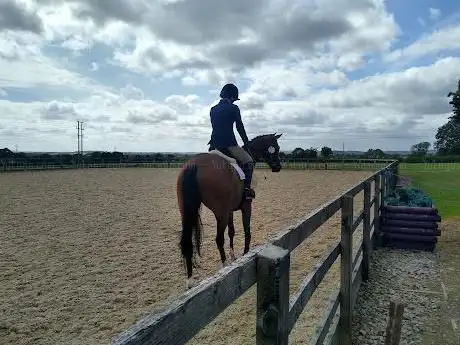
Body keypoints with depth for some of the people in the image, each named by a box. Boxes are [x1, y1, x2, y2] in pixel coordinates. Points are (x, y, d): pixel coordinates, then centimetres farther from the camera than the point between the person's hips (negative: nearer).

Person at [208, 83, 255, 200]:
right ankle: (246, 188, -10)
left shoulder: (213, 109, 14)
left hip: (215, 145, 7)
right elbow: (240, 127, -2)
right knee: (249, 161, 2)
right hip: (229, 144, -7)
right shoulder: (233, 108, -4)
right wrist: (246, 142, 8)